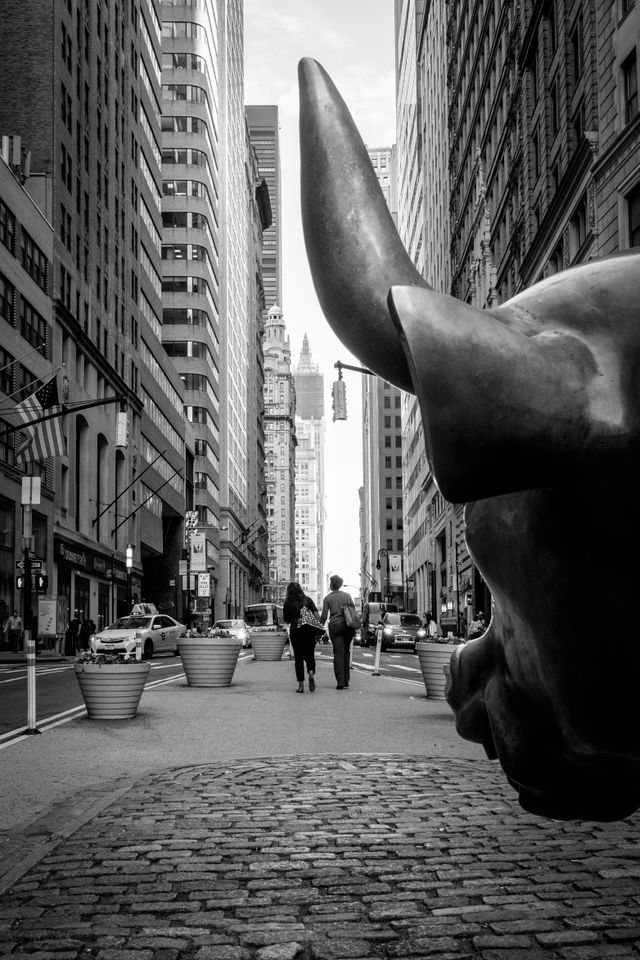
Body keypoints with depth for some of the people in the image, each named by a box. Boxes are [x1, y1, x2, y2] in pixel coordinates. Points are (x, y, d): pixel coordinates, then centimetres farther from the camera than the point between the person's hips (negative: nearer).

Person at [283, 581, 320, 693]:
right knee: (310, 655, 11)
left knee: (298, 658, 6)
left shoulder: (288, 604, 1)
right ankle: (311, 674, -17)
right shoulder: (307, 600, 4)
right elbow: (316, 613, -4)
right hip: (309, 630, 1)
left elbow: (286, 620, 4)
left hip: (295, 631, -1)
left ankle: (301, 684, 1)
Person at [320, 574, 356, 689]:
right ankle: (346, 680, 13)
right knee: (346, 652, 14)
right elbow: (354, 610, 7)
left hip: (335, 625, -2)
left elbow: (324, 616, -1)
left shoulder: (328, 598, 2)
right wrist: (354, 627, 13)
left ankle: (340, 683, -8)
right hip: (348, 625, 2)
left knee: (338, 654, -2)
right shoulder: (347, 595, 9)